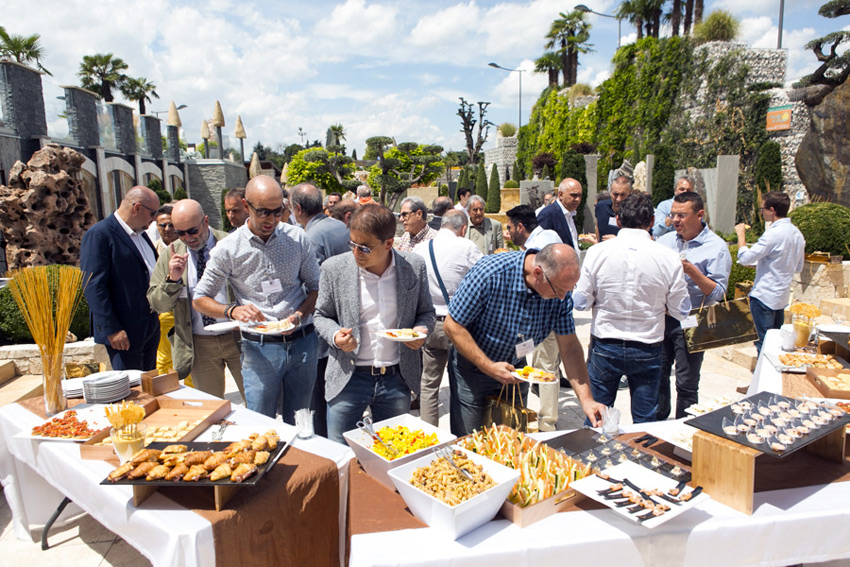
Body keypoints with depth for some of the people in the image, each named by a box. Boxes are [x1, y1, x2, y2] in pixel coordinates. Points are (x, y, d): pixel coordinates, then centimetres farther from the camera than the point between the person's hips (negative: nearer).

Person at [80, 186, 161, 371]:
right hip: (123, 332, -8)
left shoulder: (140, 234, 14)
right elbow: (94, 287, -18)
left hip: (151, 327, 8)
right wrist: (112, 329, -21)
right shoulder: (99, 235, -13)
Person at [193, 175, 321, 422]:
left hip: (302, 342, 2)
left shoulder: (298, 238, 0)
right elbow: (200, 299, 2)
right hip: (258, 348, -1)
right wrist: (232, 310, -17)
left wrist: (300, 315, -12)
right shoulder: (228, 249, -4)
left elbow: (316, 287, 7)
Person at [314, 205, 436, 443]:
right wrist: (335, 336, -15)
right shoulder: (334, 268, -6)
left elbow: (426, 312, 9)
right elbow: (322, 315, 5)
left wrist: (422, 330, -13)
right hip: (349, 378, -1)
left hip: (397, 379, 1)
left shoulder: (414, 267, -4)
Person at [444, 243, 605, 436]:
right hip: (473, 366, -4)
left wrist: (586, 399, -16)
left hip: (515, 369, 5)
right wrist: (489, 367, -27)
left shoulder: (560, 292, -15)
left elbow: (569, 346, -8)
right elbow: (452, 326, -23)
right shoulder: (490, 273, -30)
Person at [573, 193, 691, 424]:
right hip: (648, 350, 0)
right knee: (645, 422, 15)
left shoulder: (597, 251, -11)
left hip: (604, 347, 0)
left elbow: (581, 302, -7)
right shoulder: (668, 257, -10)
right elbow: (681, 311, -3)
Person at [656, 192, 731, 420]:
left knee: (686, 384, 5)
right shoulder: (665, 240, 7)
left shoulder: (716, 247, -8)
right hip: (662, 318, 5)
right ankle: (657, 423, 31)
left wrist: (691, 270, -25)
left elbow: (718, 293, -13)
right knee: (658, 377, 13)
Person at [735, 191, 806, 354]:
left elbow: (745, 258, -21)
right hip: (782, 296, 9)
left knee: (764, 342, -2)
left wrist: (741, 234, -7)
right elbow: (798, 268, 19)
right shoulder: (797, 234, 9)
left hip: (764, 296, -9)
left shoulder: (774, 233, -20)